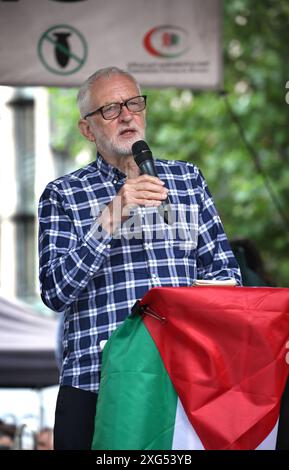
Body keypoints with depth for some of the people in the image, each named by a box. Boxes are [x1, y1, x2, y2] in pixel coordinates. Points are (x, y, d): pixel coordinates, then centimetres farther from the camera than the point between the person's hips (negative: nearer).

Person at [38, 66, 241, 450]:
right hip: (96, 384, -2)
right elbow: (55, 292, -7)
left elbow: (223, 270, 15)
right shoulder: (63, 196, 5)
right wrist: (111, 216, -16)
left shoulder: (188, 179, 14)